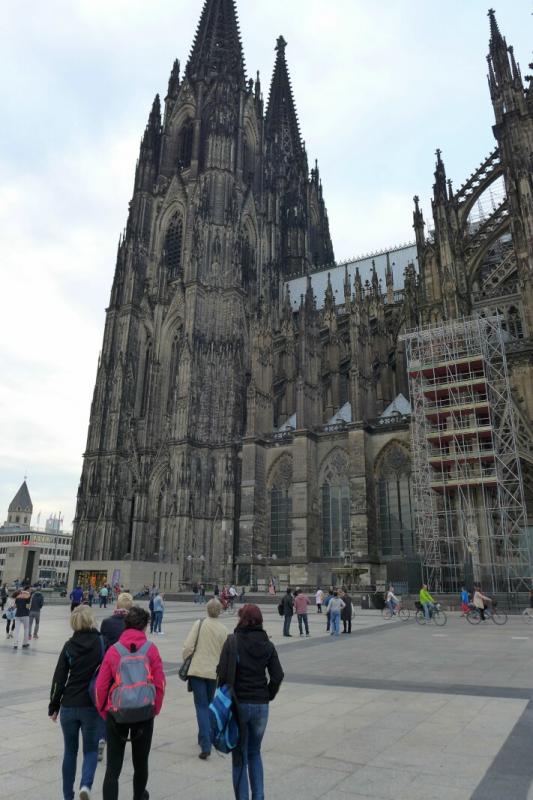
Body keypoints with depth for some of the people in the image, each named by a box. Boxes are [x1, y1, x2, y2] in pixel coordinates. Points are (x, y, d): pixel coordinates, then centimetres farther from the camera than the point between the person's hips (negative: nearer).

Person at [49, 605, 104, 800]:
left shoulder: (69, 646, -4)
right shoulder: (102, 643, -8)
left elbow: (59, 678, -1)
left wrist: (54, 706, 11)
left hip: (69, 705, 2)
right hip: (92, 706, -2)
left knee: (70, 751, 19)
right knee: (91, 750, 13)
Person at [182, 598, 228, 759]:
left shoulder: (199, 624, -8)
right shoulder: (224, 629, -2)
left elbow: (188, 646, -11)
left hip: (197, 670, -2)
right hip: (214, 672, 2)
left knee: (201, 706, 1)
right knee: (209, 705, 22)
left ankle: (206, 745, -9)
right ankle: (205, 738, 33)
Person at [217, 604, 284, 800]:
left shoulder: (232, 642, -12)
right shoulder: (267, 645, -2)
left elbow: (223, 673, -15)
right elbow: (277, 676, -4)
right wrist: (267, 697, 8)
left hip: (238, 703, -3)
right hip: (261, 705, 3)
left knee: (240, 756, 13)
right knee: (254, 753, 22)